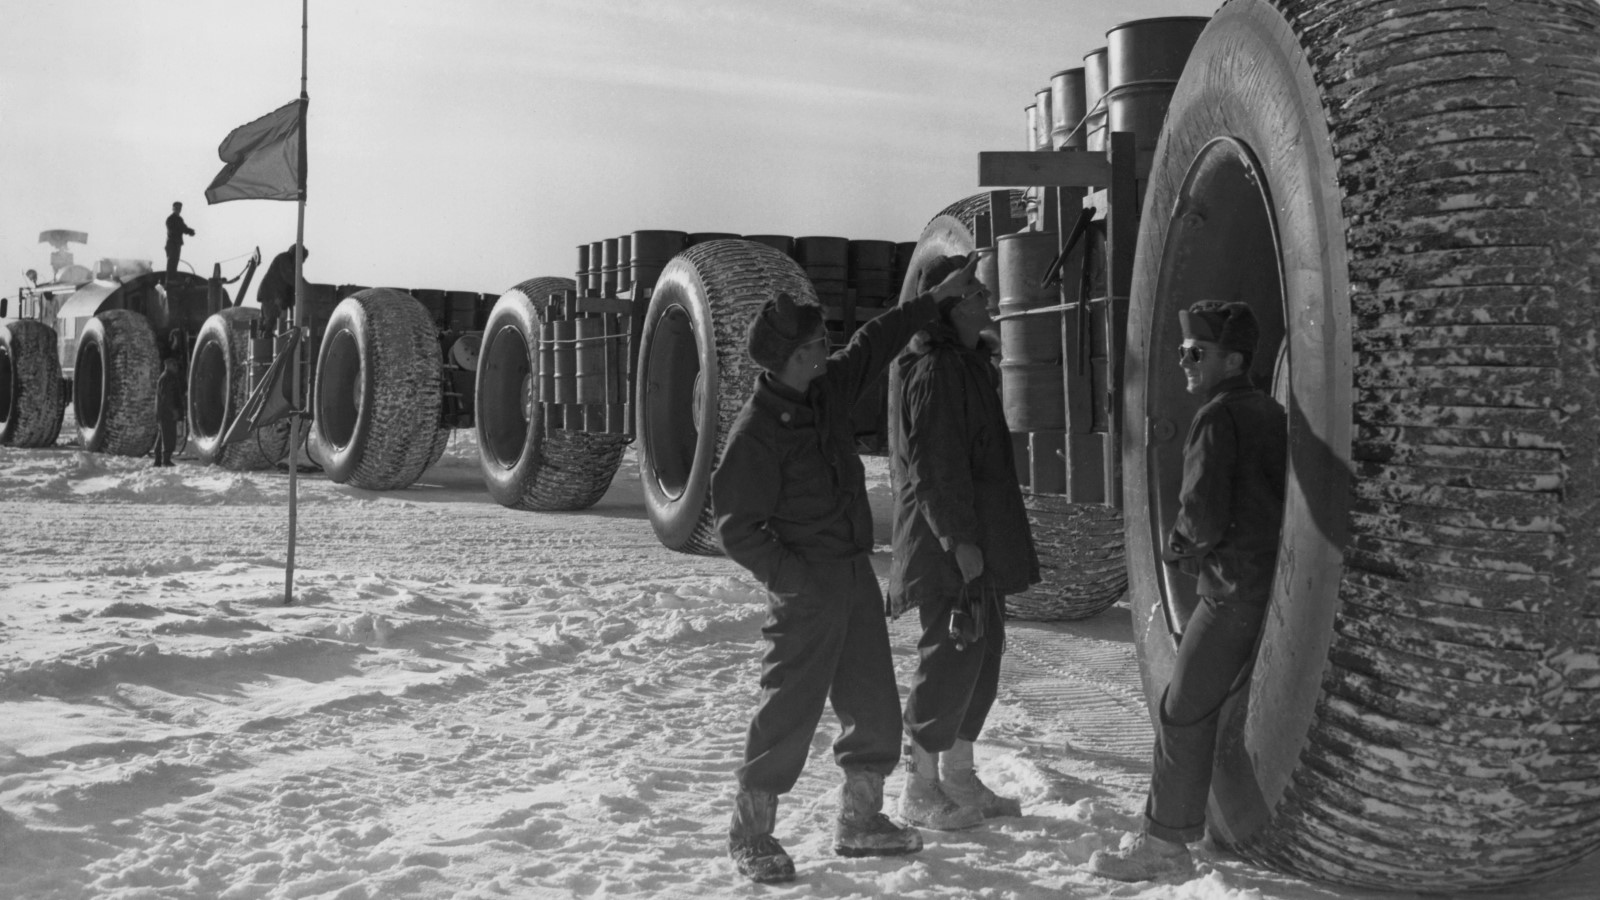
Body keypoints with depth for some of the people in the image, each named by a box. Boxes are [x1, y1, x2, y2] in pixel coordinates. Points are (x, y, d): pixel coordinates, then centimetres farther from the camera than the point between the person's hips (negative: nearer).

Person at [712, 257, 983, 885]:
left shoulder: (827, 388, 5)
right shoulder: (755, 432, -17)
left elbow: (874, 344, 21)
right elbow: (737, 530, -15)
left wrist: (936, 299, 23)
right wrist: (793, 577, -22)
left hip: (856, 574, 8)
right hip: (805, 589, -8)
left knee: (874, 706, 13)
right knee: (791, 709, -4)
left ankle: (860, 821, 27)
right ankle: (750, 834, 10)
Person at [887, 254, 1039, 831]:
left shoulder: (971, 364, 17)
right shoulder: (934, 372, -15)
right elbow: (933, 467, -20)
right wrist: (960, 541, -22)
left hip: (979, 538, 10)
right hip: (946, 543, -10)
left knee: (983, 650, 13)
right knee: (952, 653, -6)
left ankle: (958, 777, 24)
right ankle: (921, 789, 5)